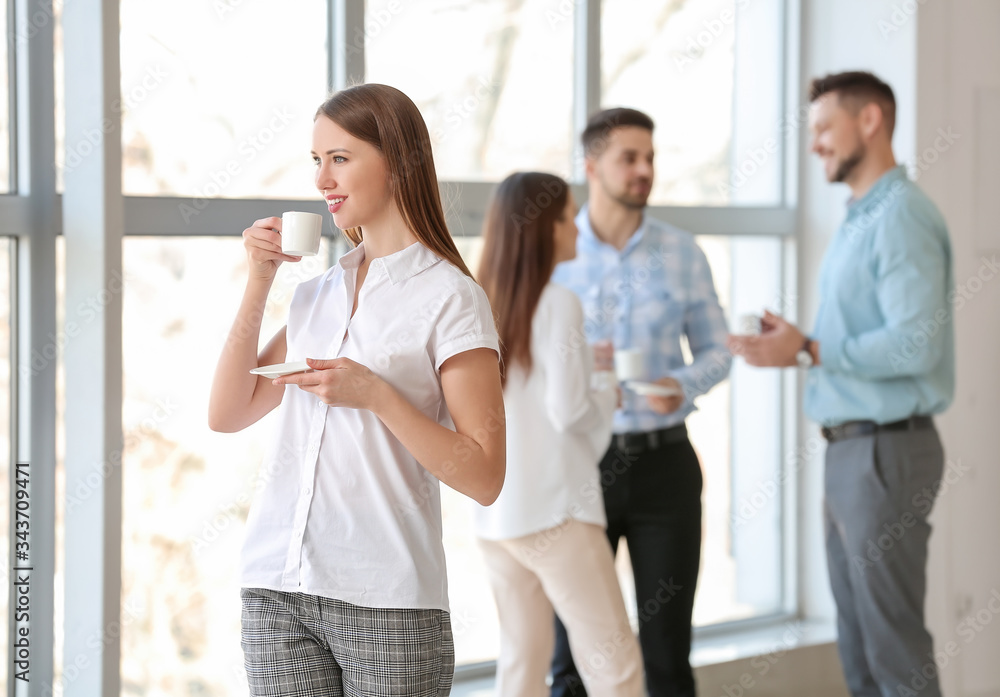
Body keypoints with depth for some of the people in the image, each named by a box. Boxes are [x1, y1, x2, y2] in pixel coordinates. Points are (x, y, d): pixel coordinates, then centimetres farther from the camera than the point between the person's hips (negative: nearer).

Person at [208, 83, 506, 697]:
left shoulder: (450, 297, -4)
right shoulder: (317, 293, 15)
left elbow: (483, 477, -8)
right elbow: (228, 414, 10)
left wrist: (375, 395, -18)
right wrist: (258, 283, 6)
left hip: (386, 599, -5)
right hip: (278, 586, 5)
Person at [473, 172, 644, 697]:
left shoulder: (483, 305, 10)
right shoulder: (557, 304, -11)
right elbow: (569, 410, -16)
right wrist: (608, 393, 5)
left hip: (493, 512, 7)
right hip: (554, 508, -7)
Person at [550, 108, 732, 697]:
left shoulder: (682, 251, 3)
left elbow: (716, 350, 8)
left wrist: (683, 385, -13)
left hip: (662, 462, 1)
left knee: (668, 642, 5)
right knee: (575, 646, 4)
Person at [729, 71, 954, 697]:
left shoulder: (901, 218, -15)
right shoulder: (861, 220, 17)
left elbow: (915, 343, -24)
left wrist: (809, 352, -21)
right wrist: (795, 341, 6)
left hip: (886, 450, -10)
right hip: (852, 449, 10)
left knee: (895, 645, -6)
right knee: (857, 642, 13)